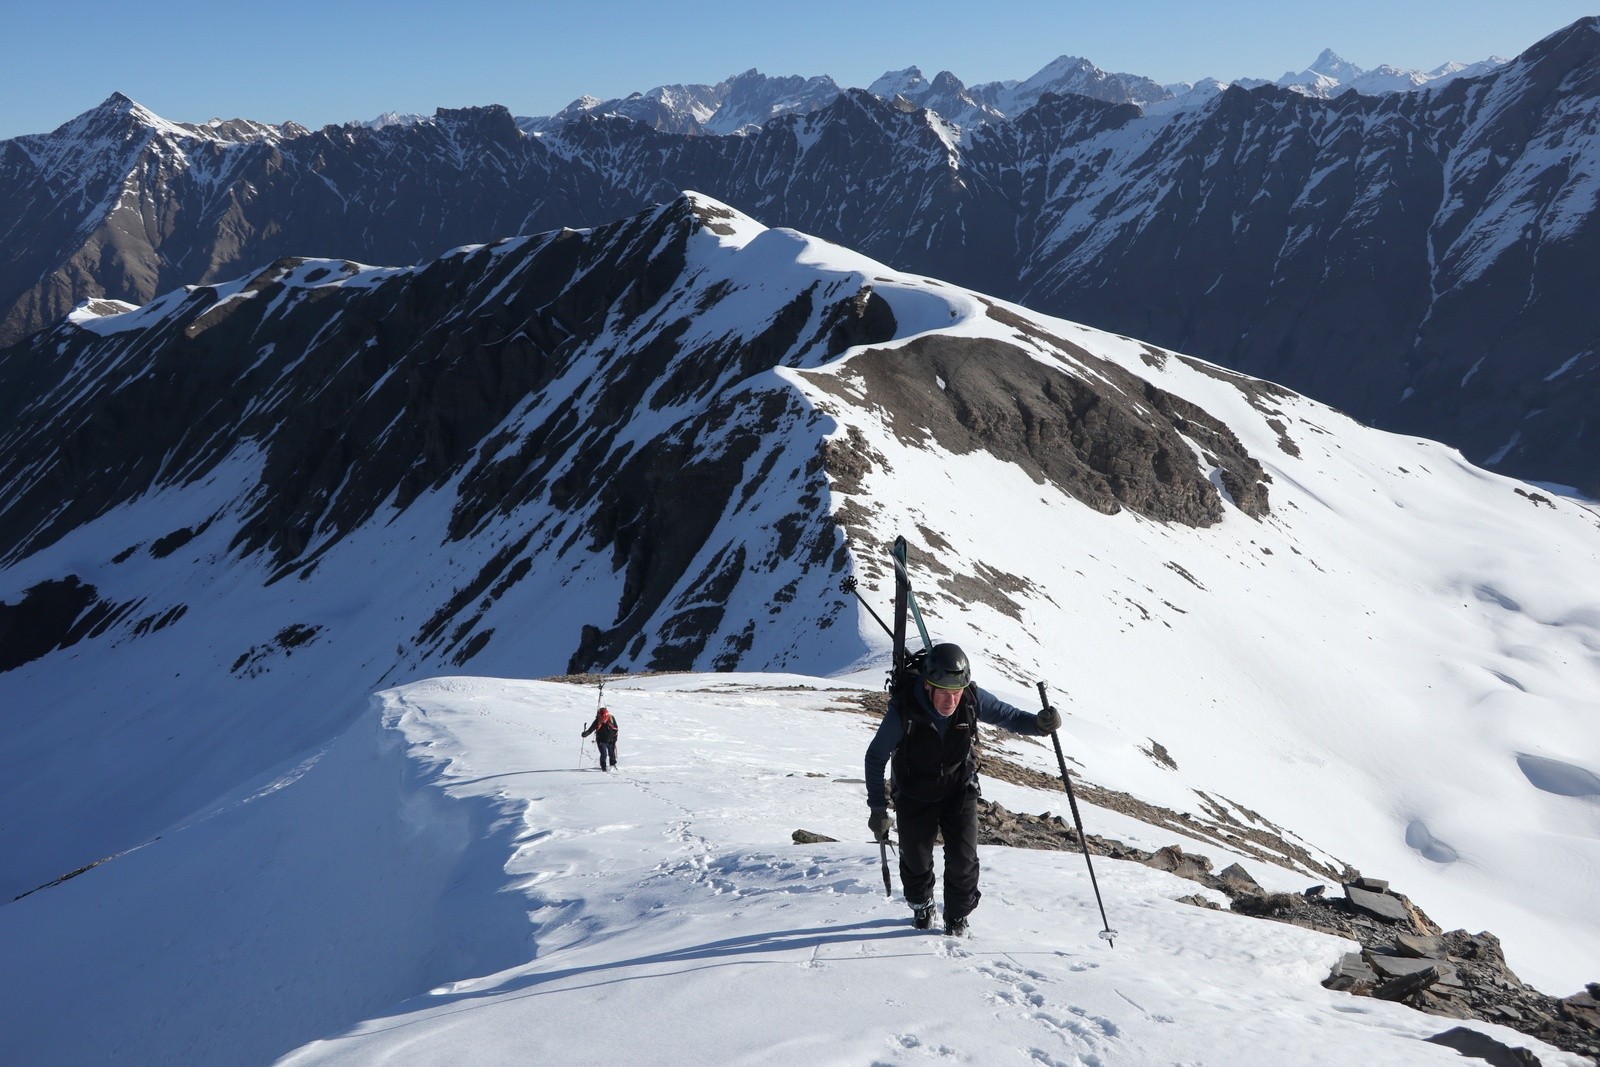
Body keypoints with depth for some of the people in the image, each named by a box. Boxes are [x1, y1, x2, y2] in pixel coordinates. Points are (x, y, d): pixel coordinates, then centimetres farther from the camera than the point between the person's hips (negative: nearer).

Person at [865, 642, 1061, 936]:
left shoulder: (972, 700, -26)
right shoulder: (904, 710, -32)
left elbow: (1010, 717, -10)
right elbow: (876, 757, -18)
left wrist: (1039, 723, -33)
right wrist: (878, 808, -18)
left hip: (959, 790, 1)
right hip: (915, 795, -1)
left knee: (963, 859, -4)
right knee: (916, 858, 8)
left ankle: (957, 917, 23)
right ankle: (921, 906, 42)